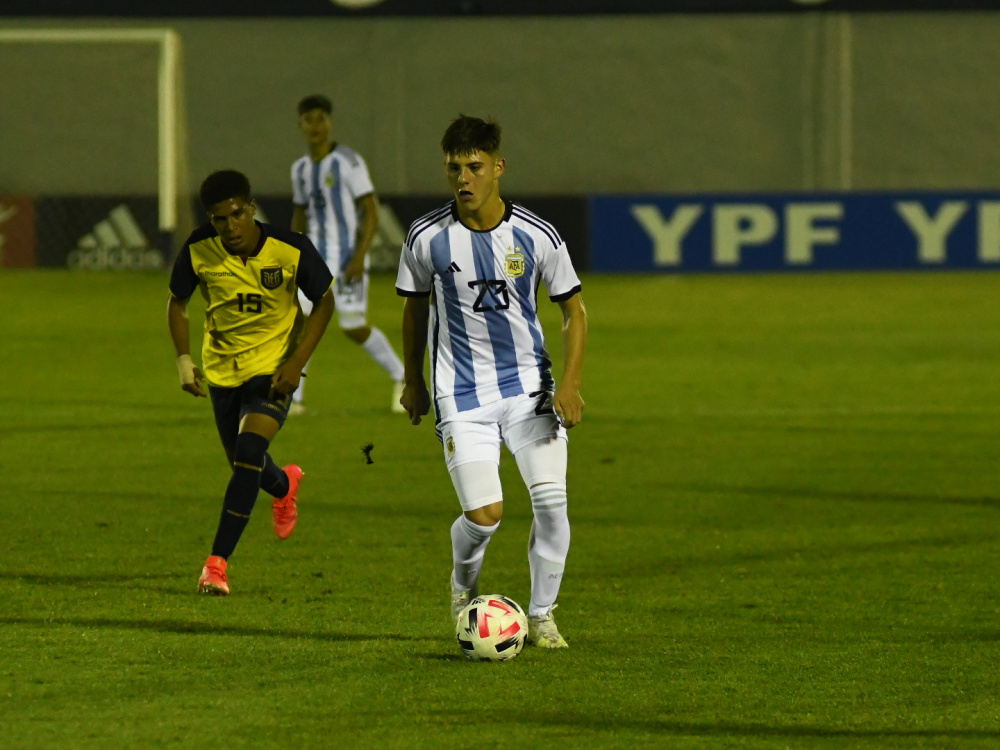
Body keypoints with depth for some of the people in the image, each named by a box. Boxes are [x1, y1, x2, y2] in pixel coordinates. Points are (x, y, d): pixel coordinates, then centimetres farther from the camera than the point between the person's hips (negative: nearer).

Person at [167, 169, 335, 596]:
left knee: (248, 453, -23)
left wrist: (297, 362, -14)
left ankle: (217, 563, -19)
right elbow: (177, 302, 3)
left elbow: (324, 301, -5)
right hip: (222, 369, 3)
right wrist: (184, 360, -10)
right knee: (245, 463, 16)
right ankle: (285, 485, 56)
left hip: (274, 368, -3)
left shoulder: (291, 251, -20)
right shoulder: (199, 251, -15)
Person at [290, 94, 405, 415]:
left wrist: (359, 257, -20)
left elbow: (371, 212, -11)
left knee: (355, 329, -2)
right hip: (316, 257, 5)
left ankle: (399, 376, 23)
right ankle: (293, 400, -7)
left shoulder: (349, 162, -10)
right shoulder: (301, 168, 9)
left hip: (348, 258, -5)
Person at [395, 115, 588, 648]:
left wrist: (570, 383, -8)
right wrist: (413, 382, 19)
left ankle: (542, 616, 10)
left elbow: (573, 310, 4)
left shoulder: (536, 237, -7)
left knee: (551, 500, -11)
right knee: (484, 515, -12)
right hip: (461, 394, -1)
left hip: (528, 384, 1)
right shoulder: (427, 238, -7)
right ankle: (464, 585, 23)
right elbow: (415, 307, 11)